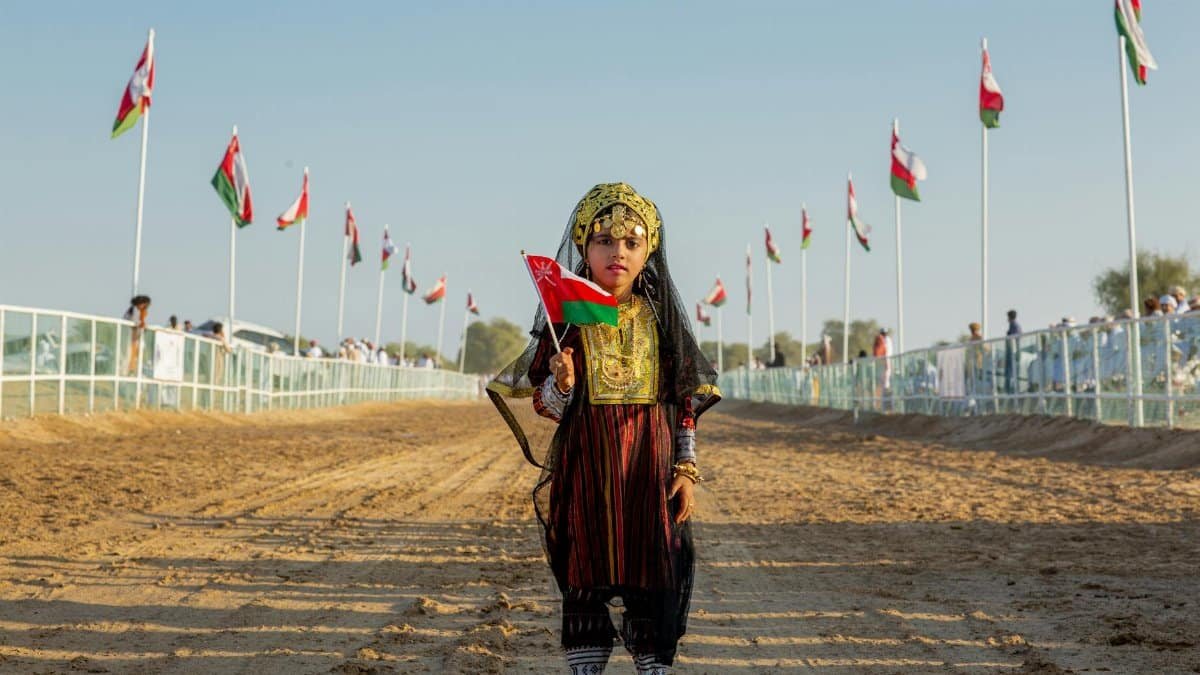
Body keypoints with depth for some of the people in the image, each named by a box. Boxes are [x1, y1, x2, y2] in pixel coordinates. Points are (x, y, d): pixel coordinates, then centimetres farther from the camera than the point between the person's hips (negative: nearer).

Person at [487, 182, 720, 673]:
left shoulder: (660, 316, 4)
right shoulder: (567, 317, 0)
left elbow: (685, 399, 7)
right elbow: (545, 406, 1)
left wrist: (685, 469, 0)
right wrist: (561, 383, -21)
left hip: (650, 467, 1)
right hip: (585, 467, -1)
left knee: (652, 584, 3)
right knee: (585, 583, 4)